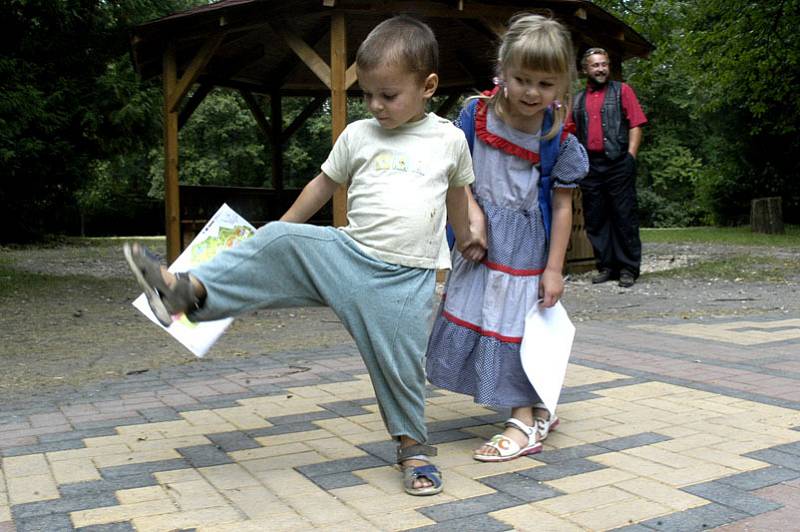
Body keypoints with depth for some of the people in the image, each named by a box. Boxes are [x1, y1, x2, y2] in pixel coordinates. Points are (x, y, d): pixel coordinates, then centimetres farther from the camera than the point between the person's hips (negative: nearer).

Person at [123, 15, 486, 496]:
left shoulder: (450, 139, 4)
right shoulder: (358, 135, 5)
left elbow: (458, 192, 21)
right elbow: (323, 185, 16)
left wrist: (465, 236, 35)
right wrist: (280, 229, 21)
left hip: (408, 277, -1)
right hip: (350, 252, 2)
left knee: (401, 365, 0)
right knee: (283, 244, -21)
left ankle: (413, 446, 22)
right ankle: (192, 290, -24)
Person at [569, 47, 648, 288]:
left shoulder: (622, 91, 8)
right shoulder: (577, 100, 17)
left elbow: (635, 125, 1)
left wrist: (630, 156, -9)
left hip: (618, 162, -4)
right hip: (589, 166, 4)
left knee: (624, 217, -2)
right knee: (594, 219, 6)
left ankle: (628, 268, 4)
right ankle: (606, 266, 15)